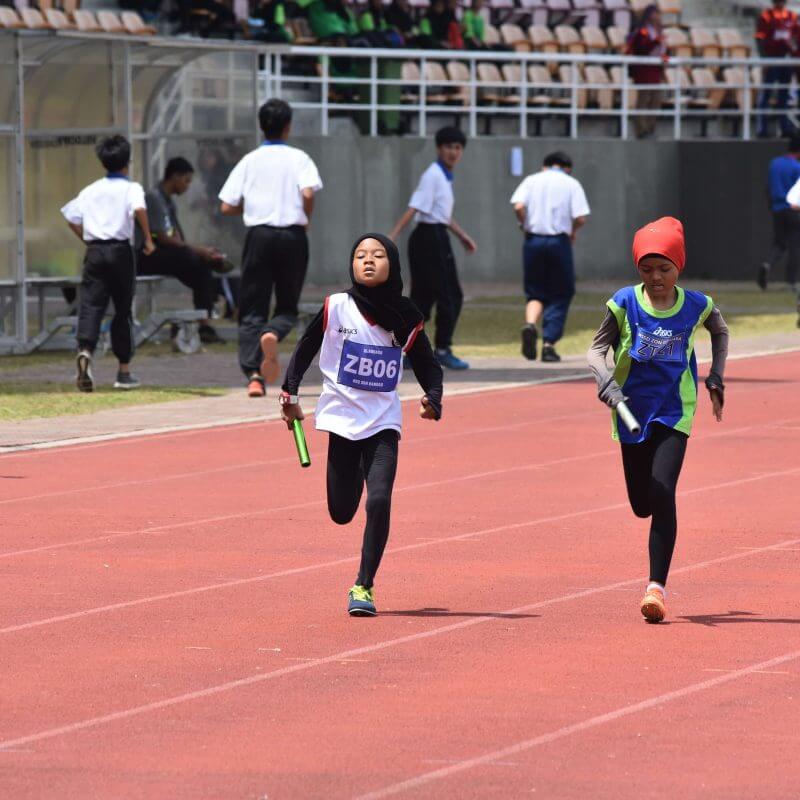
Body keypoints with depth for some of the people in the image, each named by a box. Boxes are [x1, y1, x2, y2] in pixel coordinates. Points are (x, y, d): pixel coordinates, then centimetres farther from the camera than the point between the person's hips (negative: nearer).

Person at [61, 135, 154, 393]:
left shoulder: (91, 190, 13)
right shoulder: (131, 188, 0)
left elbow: (70, 216, 11)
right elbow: (139, 209, -20)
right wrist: (148, 239, -11)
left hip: (94, 251, 3)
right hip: (120, 250, -3)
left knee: (90, 305, -4)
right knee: (123, 309, 8)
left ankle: (85, 350, -33)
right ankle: (124, 371, 13)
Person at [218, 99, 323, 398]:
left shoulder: (249, 161, 6)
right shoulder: (298, 159, 1)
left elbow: (227, 206, 2)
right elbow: (308, 193, -16)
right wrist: (306, 218, 3)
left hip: (258, 235, 1)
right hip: (292, 236, -1)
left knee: (252, 309, 5)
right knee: (287, 307, 11)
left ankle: (254, 374, -10)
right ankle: (273, 334, -24)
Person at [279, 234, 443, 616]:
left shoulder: (406, 317, -3)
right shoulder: (336, 308, -6)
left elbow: (427, 365, 6)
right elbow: (305, 349, 4)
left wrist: (433, 399, -12)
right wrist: (289, 392, -5)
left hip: (383, 422, 0)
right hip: (341, 418, 0)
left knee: (379, 501, -18)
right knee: (341, 512, 6)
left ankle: (363, 587, -6)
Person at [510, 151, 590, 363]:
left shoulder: (531, 180, 8)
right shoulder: (571, 184, 4)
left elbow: (518, 206, -9)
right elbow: (581, 218, -7)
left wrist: (525, 225, 8)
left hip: (533, 240, 2)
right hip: (559, 241, -2)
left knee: (535, 292, 12)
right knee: (560, 295, 10)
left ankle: (530, 324, -18)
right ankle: (549, 344, 3)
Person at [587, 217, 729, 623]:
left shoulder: (696, 306, -4)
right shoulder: (625, 303, -7)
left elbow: (720, 332, 18)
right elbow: (597, 348, -6)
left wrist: (715, 378, 11)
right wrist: (606, 382, -24)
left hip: (674, 414, -2)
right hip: (632, 412, 2)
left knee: (662, 495, -18)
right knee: (641, 504, 8)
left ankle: (657, 586, -18)